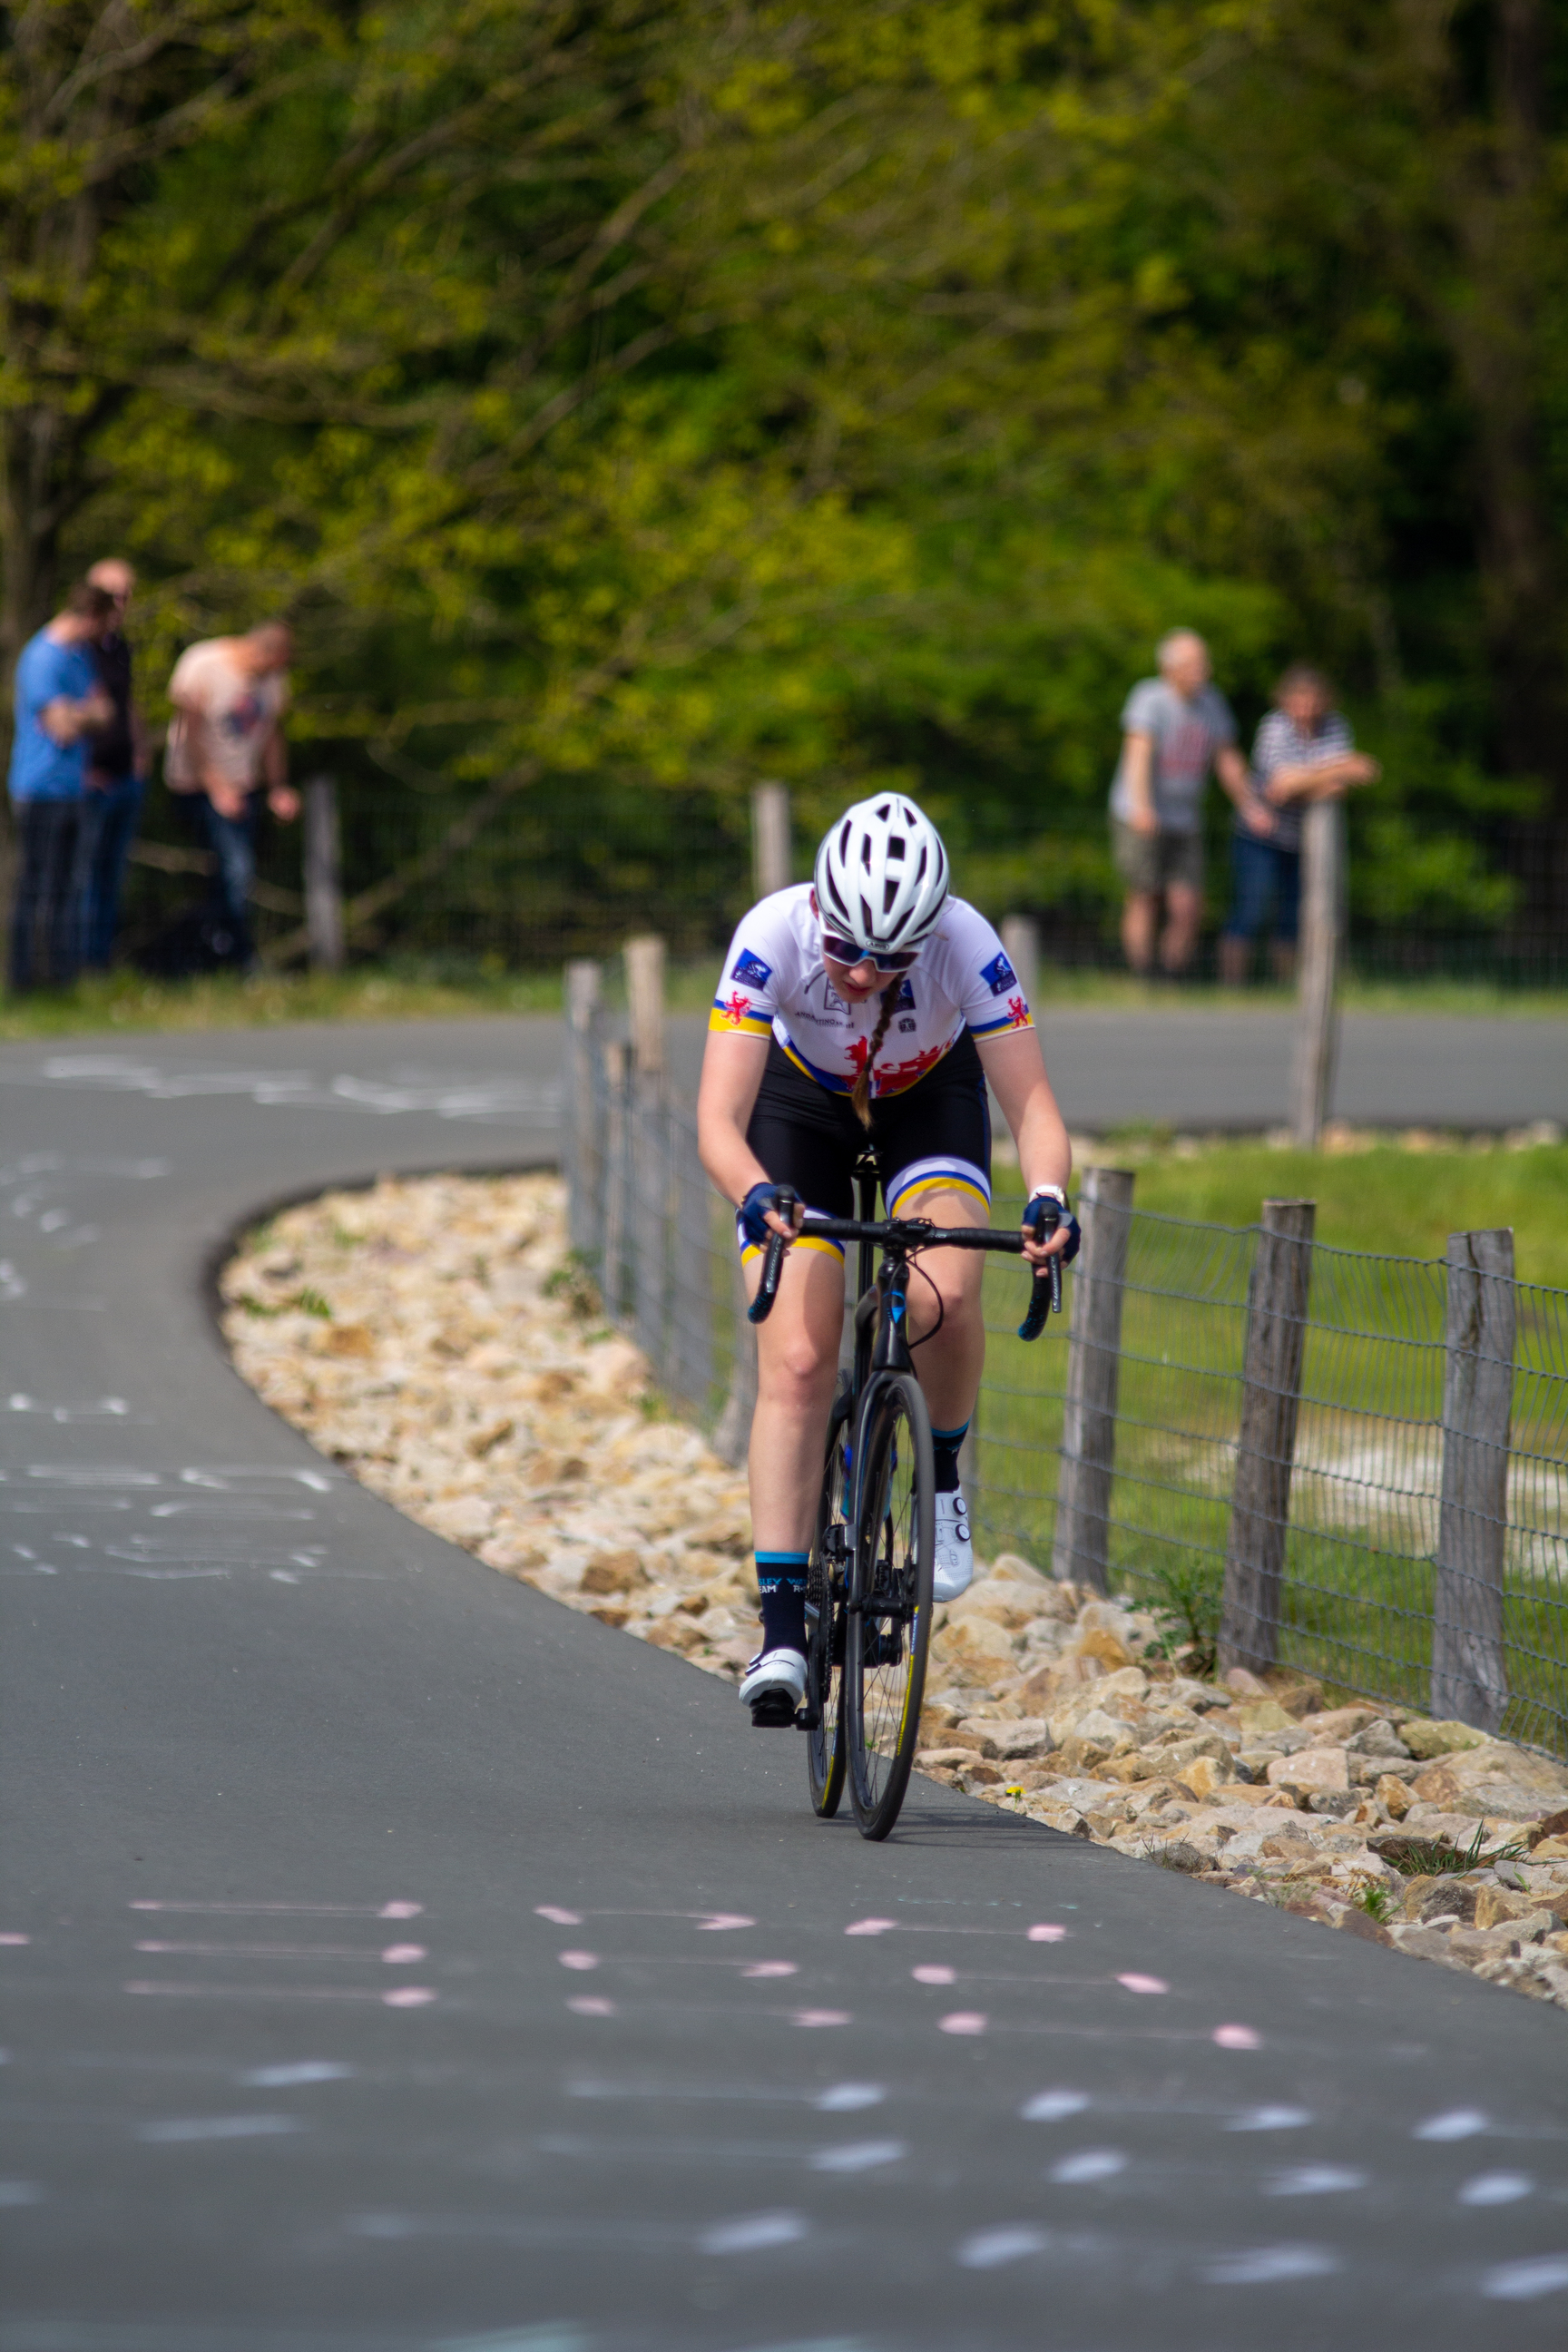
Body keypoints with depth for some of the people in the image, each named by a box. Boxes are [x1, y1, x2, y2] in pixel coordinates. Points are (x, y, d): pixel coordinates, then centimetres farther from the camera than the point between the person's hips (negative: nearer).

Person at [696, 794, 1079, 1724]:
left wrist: (1047, 1197, -52)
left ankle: (940, 1474, 1)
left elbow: (1032, 1103, -31)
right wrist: (756, 1194, -59)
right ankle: (782, 1625, -10)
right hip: (802, 1105, 0)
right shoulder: (774, 936, -35)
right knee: (798, 1363, -14)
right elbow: (719, 1120, -39)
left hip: (929, 1103, 0)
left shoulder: (968, 945, -34)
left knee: (942, 1299, -29)